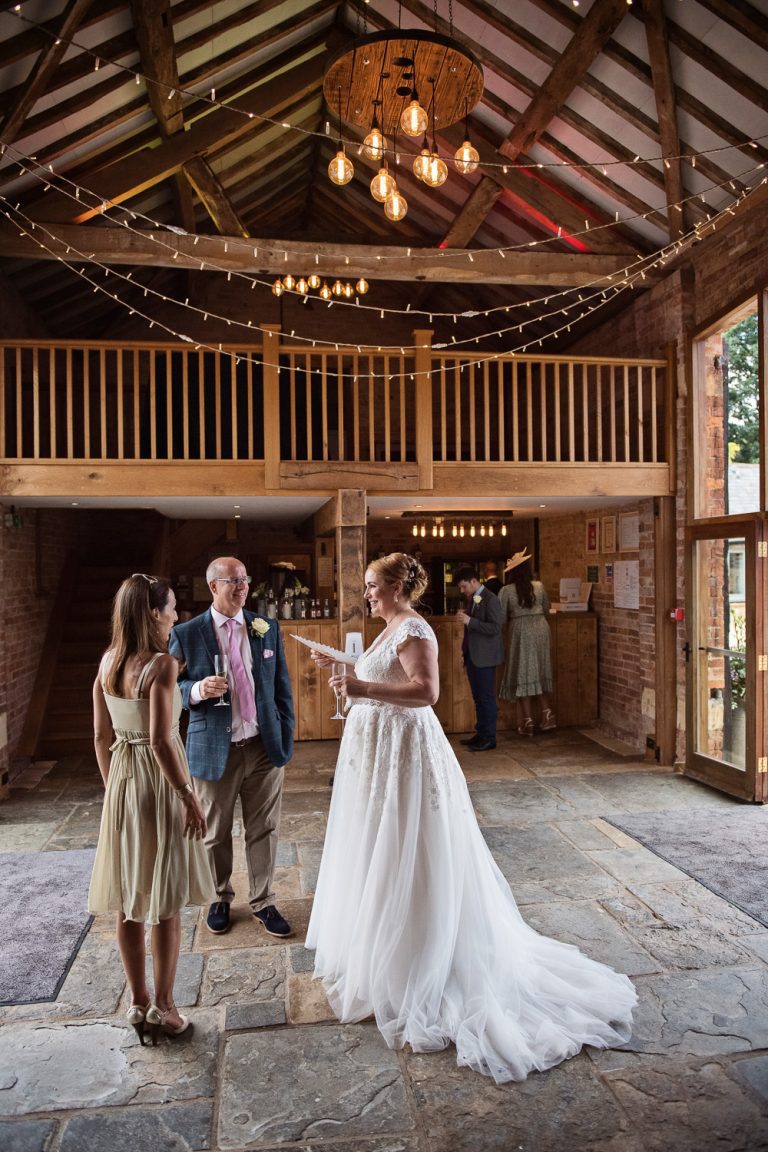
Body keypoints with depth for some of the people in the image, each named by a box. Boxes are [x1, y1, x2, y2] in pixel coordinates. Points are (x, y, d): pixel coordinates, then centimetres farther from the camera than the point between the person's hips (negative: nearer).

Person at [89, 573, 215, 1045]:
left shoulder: (108, 662, 2)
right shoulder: (162, 663, -19)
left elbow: (102, 735, 8)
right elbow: (161, 740, -23)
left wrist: (113, 784, 19)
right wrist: (189, 798, -16)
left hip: (121, 781, 7)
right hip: (158, 782, -7)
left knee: (129, 902, 16)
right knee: (166, 902, 8)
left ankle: (139, 1004, 30)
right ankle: (163, 1007, 21)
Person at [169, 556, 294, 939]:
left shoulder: (268, 628, 3)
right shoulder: (186, 634, -4)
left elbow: (282, 687, 6)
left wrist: (287, 739, 4)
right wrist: (198, 690, -21)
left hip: (264, 747, 2)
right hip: (214, 750, -1)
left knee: (264, 831, 11)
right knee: (215, 834, 15)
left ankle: (262, 902, 31)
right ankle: (220, 898, 39)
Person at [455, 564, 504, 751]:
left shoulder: (490, 599, -13)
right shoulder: (471, 600, 13)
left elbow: (495, 628, -21)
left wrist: (469, 621, -25)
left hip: (484, 657, -8)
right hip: (472, 656, 8)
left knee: (486, 698, -1)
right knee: (478, 698, 14)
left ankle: (489, 738, 6)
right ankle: (480, 734, 22)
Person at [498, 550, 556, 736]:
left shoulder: (506, 590, -9)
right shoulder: (539, 586, 0)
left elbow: (501, 616, -5)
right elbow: (546, 609, 12)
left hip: (520, 631, -3)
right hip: (540, 629, 3)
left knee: (523, 674, 4)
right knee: (540, 672, 14)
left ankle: (528, 722, 6)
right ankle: (547, 714, 8)